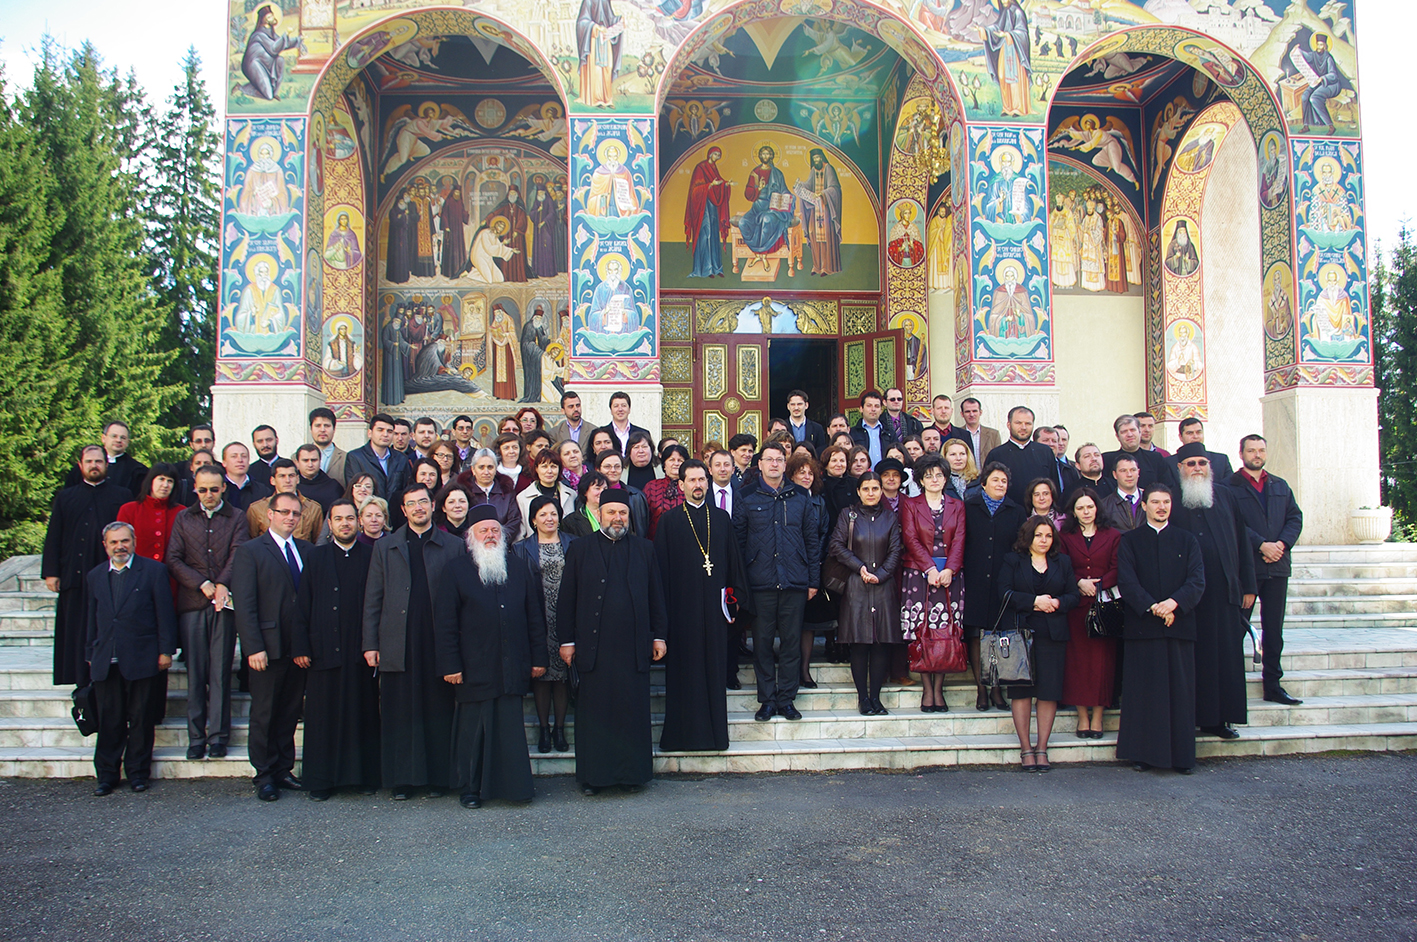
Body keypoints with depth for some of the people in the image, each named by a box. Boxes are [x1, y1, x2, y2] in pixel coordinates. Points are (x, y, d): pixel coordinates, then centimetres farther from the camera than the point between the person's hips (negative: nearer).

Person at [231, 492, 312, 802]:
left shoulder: (306, 551, 11)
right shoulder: (250, 552, -2)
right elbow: (244, 605, -8)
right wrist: (253, 648, -15)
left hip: (299, 648, 4)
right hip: (268, 647, -4)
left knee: (290, 713, 10)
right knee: (264, 715, 5)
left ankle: (284, 770, 22)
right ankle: (264, 776, 16)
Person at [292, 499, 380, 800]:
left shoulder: (372, 556, 6)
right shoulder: (315, 557, 10)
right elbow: (303, 605, 6)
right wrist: (301, 647, -1)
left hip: (361, 651, -1)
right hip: (324, 649, 1)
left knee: (363, 715, 4)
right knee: (323, 716, 5)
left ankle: (365, 775, 16)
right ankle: (321, 780, 15)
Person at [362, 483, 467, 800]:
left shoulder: (454, 547, 6)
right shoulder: (385, 547, 12)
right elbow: (373, 599, 9)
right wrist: (370, 643, 2)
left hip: (438, 643, -1)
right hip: (397, 646, 1)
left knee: (438, 712, 3)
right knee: (399, 714, 4)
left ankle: (438, 777, 13)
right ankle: (402, 780, 13)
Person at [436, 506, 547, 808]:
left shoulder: (517, 566, 12)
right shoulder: (456, 569, 2)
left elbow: (534, 616, 11)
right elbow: (444, 622, -2)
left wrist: (538, 658, 6)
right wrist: (450, 665, -8)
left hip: (512, 667, 2)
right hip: (474, 669, -2)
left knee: (511, 729, 5)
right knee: (473, 730, 6)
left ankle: (515, 786, 14)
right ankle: (470, 788, 18)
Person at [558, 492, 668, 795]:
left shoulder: (644, 549, 11)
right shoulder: (581, 549, 7)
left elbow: (656, 595, 12)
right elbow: (567, 598, 5)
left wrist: (659, 635, 7)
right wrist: (568, 640, 1)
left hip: (634, 646, 1)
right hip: (594, 645, -1)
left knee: (634, 712, 3)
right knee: (594, 713, 4)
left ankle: (633, 773, 14)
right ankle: (592, 775, 14)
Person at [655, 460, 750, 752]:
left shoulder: (721, 518, 12)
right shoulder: (669, 520, 4)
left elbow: (733, 557, 13)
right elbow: (661, 564, 1)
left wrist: (735, 595, 6)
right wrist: (665, 605, -5)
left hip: (714, 603, 2)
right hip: (683, 605, -2)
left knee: (715, 666, 6)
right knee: (684, 668, 2)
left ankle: (715, 730, 14)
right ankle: (683, 730, 10)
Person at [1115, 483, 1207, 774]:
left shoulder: (1187, 541, 12)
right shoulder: (1130, 541, 8)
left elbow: (1197, 581, 0)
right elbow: (1126, 581, -3)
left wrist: (1174, 602, -17)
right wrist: (1152, 607, -16)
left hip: (1180, 624, 2)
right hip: (1142, 625, -1)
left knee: (1181, 688, 2)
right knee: (1144, 689, 0)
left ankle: (1182, 754, 8)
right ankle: (1142, 753, 6)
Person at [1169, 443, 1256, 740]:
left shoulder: (1225, 496, 12)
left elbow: (1242, 541, 12)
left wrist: (1248, 585, 7)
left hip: (1223, 590, 3)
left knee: (1226, 654, 4)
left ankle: (1219, 717, 13)